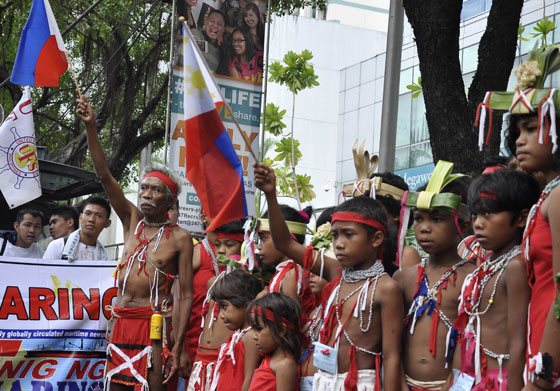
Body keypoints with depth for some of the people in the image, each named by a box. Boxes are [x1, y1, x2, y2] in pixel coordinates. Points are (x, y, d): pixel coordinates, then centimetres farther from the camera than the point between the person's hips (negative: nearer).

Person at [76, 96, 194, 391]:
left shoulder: (180, 238, -3)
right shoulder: (132, 220, 10)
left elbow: (186, 295, -5)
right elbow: (104, 175, 2)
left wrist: (177, 347, -12)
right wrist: (90, 127, -8)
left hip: (153, 324, -5)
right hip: (120, 321, 5)